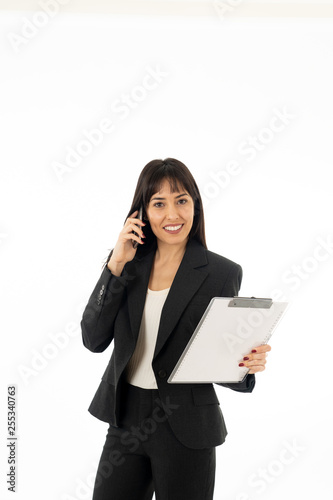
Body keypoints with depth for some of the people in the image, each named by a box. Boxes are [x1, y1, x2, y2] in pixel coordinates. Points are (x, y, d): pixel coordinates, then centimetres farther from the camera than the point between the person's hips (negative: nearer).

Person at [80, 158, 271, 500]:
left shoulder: (222, 273, -7)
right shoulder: (131, 263, 3)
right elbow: (94, 340, -5)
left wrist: (247, 363, -24)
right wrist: (116, 264, -11)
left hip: (186, 429, -3)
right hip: (126, 419, 3)